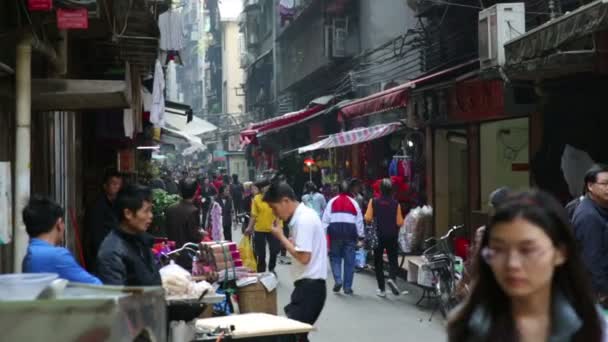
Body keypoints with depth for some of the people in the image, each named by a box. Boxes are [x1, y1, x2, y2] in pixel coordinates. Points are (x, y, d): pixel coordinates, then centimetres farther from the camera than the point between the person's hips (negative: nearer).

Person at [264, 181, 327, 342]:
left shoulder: (303, 220, -18)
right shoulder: (304, 215, 13)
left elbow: (303, 257, -22)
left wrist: (280, 236, -13)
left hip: (309, 286, -10)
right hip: (309, 285, 10)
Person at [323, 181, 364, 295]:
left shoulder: (332, 201, 6)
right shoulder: (354, 203, 10)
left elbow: (325, 218, 0)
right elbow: (359, 220, 10)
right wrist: (360, 235, 15)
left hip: (335, 230, -1)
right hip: (350, 231, 1)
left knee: (335, 257, 11)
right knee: (349, 260, 5)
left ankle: (338, 280, -9)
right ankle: (347, 287, 7)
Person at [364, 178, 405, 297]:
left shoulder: (373, 202, -8)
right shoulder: (396, 204, -7)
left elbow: (368, 218, -10)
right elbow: (400, 222, -7)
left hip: (378, 235, 0)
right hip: (392, 236, 0)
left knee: (378, 262, 9)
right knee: (393, 259, 11)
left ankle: (381, 289, 8)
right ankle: (392, 278, -17)